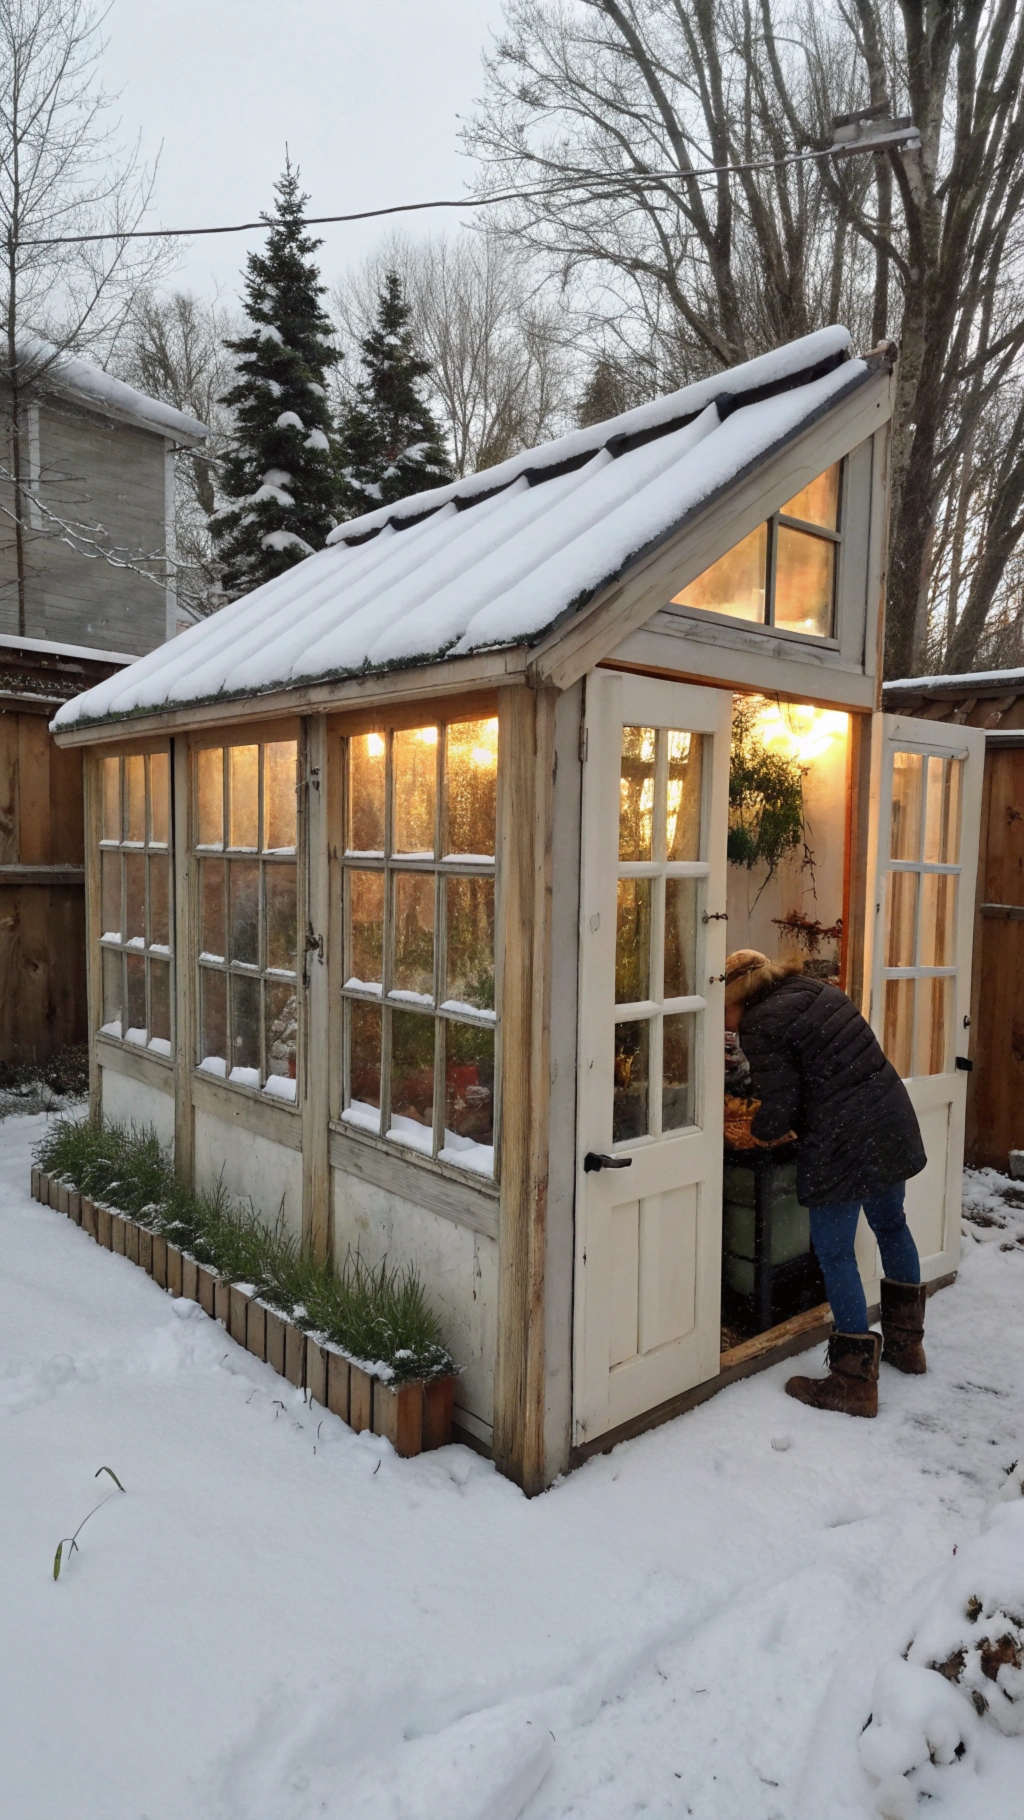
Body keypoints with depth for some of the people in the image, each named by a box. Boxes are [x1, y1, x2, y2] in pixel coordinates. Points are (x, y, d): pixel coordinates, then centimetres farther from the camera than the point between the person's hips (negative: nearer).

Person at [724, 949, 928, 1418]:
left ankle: (855, 1382, 13)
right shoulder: (818, 990, 11)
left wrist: (759, 1132, 8)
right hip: (894, 1123, 9)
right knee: (891, 1225, 25)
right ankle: (906, 1342, 43)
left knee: (835, 1255, 4)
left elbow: (779, 1106, -13)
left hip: (841, 1145, -9)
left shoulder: (760, 1026, -13)